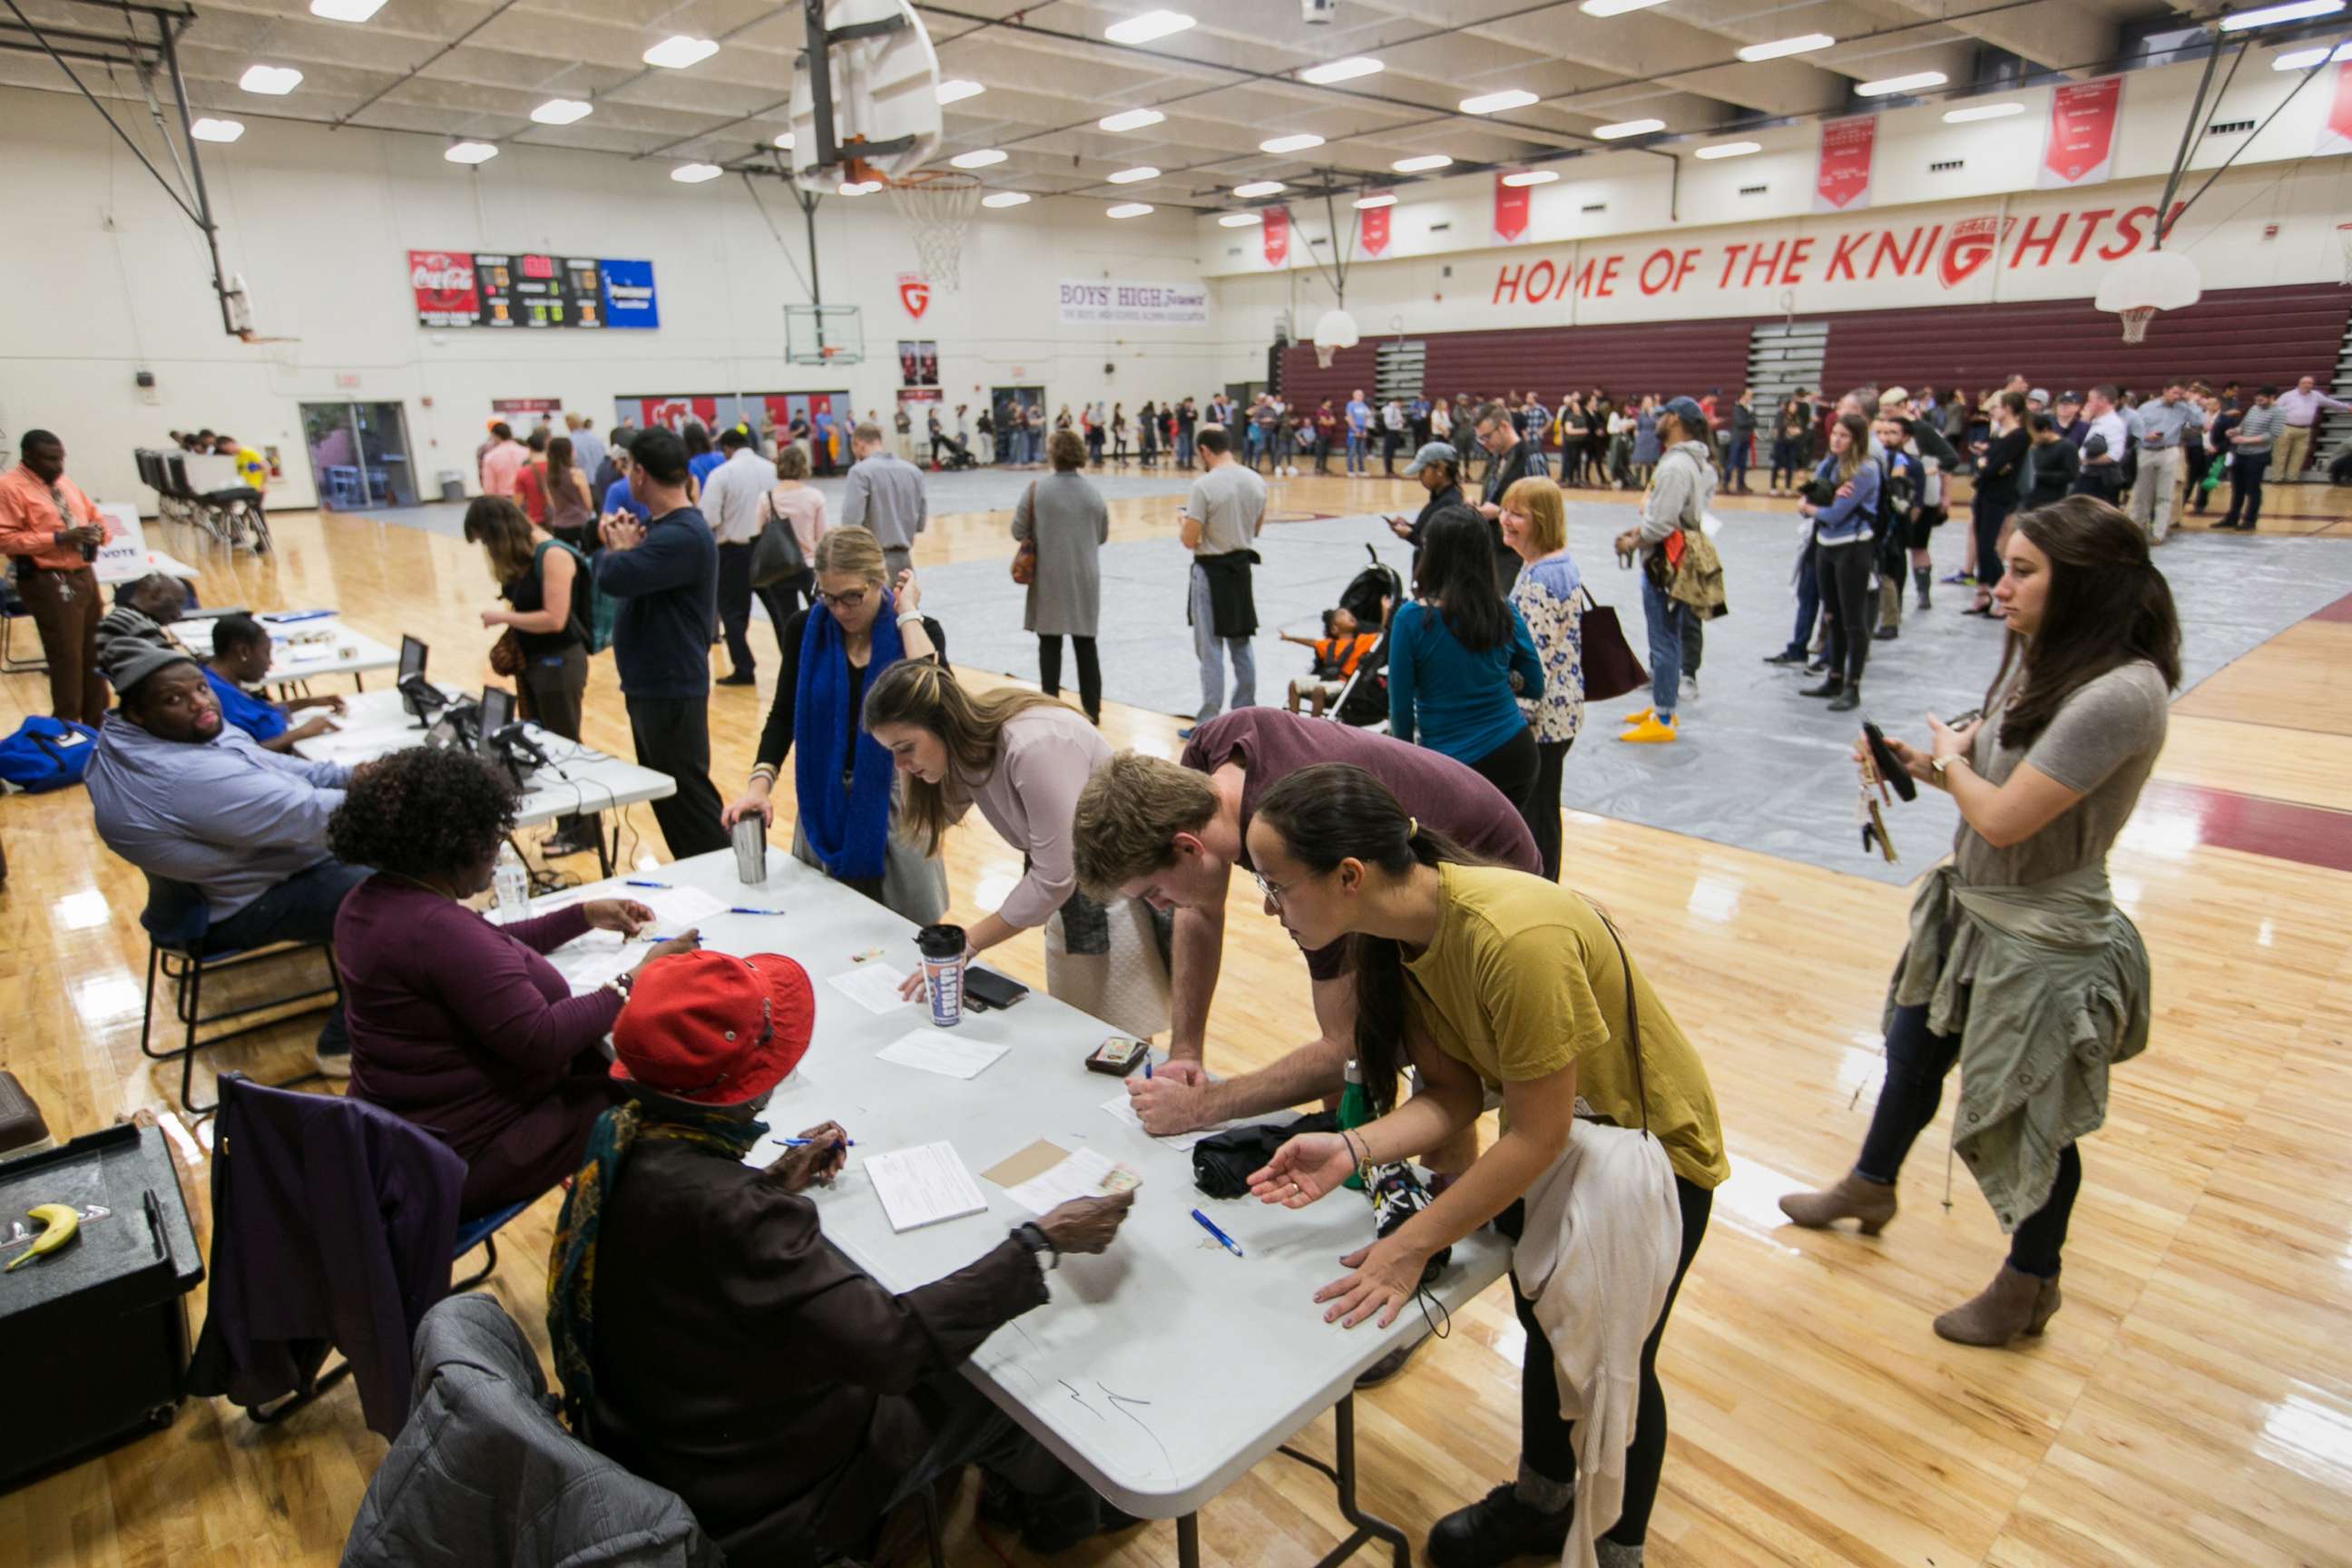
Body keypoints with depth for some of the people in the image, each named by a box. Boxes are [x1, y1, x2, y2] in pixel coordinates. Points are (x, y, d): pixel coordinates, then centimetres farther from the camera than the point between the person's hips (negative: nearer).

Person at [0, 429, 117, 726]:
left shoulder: (65, 482, 15)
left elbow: (96, 516, 23)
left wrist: (99, 532, 0)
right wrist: (59, 538, -21)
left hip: (84, 575, 8)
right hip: (49, 581, -8)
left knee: (95, 652, 11)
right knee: (66, 657, -6)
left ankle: (97, 724, 22)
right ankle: (67, 728, 6)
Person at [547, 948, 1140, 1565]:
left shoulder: (623, 1138, -13)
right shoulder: (726, 1213, -40)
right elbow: (897, 1345, -37)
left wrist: (772, 1184, 5)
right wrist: (1043, 1241, -29)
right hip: (750, 1507, -7)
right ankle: (1066, 1510, 43)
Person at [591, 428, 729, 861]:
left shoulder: (684, 536, -22)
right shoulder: (663, 529, 12)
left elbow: (613, 577, -31)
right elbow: (631, 581, 13)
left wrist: (617, 549, -9)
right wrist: (623, 547, -7)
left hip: (672, 691, -11)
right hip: (650, 685, 11)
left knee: (688, 799, -3)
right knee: (665, 796, 19)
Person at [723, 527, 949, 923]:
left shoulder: (920, 632, -9)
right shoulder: (805, 629, -3)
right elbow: (783, 715, 0)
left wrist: (907, 615, -20)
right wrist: (759, 783, -14)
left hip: (893, 802, -2)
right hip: (824, 801, 2)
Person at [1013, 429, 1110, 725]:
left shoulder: (1037, 489, -9)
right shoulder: (1093, 490, 0)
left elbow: (1018, 532, -7)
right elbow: (1103, 535, 8)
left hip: (1050, 577, -2)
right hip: (1085, 578, 2)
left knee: (1049, 644, 7)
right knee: (1085, 644, 10)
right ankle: (1092, 709, 14)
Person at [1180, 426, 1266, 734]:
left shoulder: (1204, 486, -19)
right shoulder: (1256, 481, 1)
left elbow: (1190, 540, -18)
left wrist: (1182, 528, 2)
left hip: (1211, 570, -6)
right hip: (1242, 566, 6)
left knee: (1211, 650, 0)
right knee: (1242, 644, 17)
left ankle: (1208, 725, 5)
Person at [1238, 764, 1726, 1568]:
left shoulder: (1514, 937, -40)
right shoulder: (1398, 928, -16)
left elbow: (1538, 1135, -32)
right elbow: (1454, 1092, -14)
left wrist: (1412, 1246, -28)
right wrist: (1351, 1149, -30)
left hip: (1650, 1142, -6)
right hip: (1544, 1131, 7)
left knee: (1613, 1365, 10)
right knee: (1544, 1328, 23)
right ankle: (1543, 1501, 49)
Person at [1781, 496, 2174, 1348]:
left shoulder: (2120, 693, -29)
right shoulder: (2039, 656, 1)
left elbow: (2003, 817, -29)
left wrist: (1951, 759, -10)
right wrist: (1916, 762, -8)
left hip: (2043, 944, -9)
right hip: (1970, 907, 9)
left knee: (2034, 1121, 12)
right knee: (1913, 1053, 25)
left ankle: (2030, 1283, 36)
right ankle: (1871, 1184, 50)